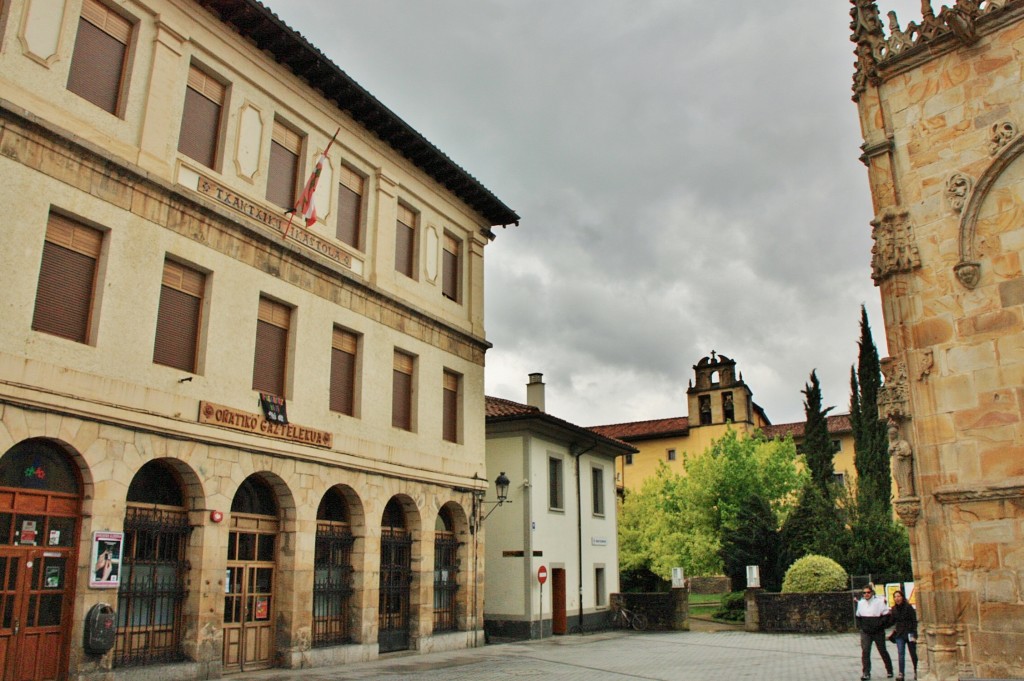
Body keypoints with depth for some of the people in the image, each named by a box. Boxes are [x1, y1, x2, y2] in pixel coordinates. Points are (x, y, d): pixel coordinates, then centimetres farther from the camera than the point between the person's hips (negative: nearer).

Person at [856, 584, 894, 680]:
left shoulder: (879, 601, -7)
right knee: (865, 651, -10)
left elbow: (886, 615, -7)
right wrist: (861, 626, 4)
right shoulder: (861, 603, 7)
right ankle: (866, 673, -8)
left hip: (878, 632, -2)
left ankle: (889, 671, 31)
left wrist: (879, 625, -15)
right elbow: (858, 617, 18)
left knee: (883, 651, 11)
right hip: (865, 632, 2)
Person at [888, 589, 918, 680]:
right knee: (900, 654, -4)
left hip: (909, 633, -3)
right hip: (899, 635, 3)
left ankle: (916, 671, 30)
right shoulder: (894, 609, 4)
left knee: (913, 654, 10)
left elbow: (914, 621, -9)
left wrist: (914, 634, -13)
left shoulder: (908, 607, -9)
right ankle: (901, 673, -4)